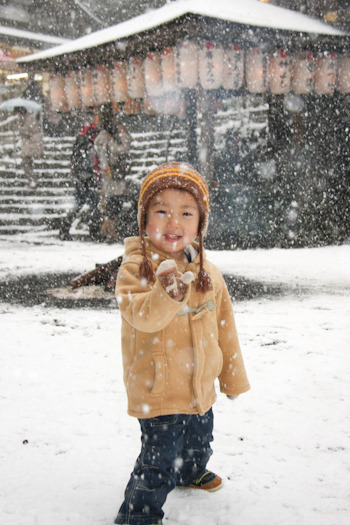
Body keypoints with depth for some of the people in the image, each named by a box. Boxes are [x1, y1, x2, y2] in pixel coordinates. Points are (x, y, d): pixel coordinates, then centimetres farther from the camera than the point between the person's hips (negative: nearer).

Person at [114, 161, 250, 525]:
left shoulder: (208, 274, 1)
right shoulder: (135, 267, -15)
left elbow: (224, 329, 10)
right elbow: (140, 316, -32)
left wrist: (233, 376, 16)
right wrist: (165, 294, -51)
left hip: (201, 386, 6)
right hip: (157, 389, -6)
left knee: (199, 442, 28)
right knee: (160, 460, -7)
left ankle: (192, 472, 58)